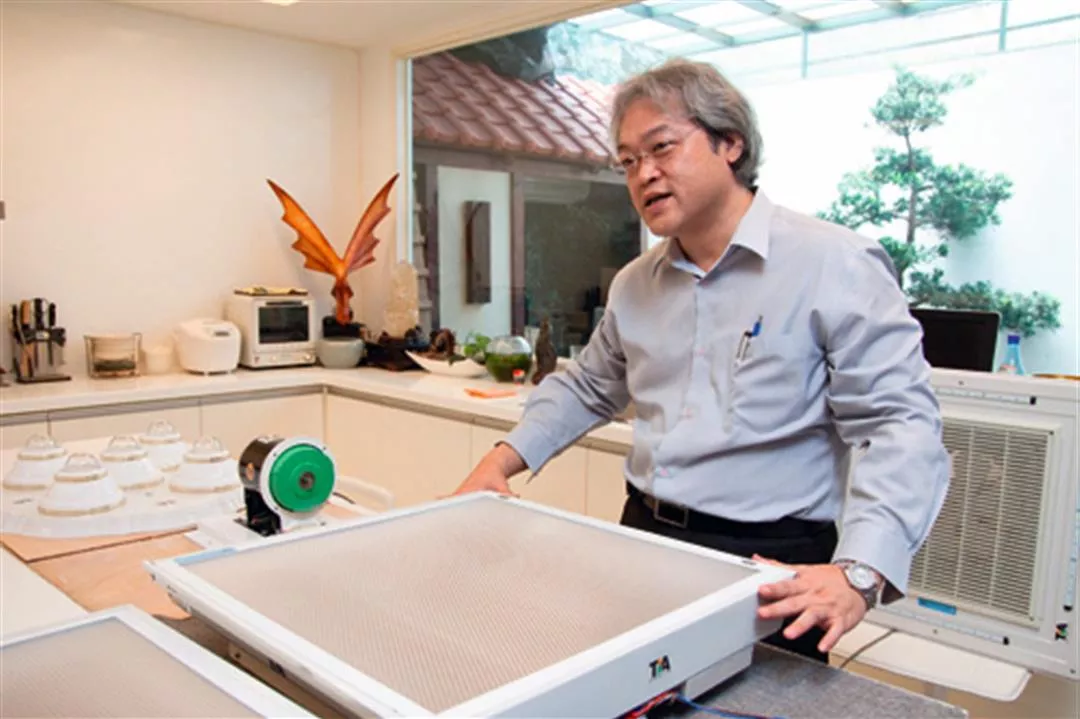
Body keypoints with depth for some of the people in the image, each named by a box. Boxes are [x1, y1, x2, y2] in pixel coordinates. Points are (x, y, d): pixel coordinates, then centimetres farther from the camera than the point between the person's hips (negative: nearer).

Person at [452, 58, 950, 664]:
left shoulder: (836, 266, -12)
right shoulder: (635, 284, 8)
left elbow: (900, 425, -18)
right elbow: (587, 388, 21)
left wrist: (858, 575, -30)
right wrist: (505, 459, 9)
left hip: (772, 573, -5)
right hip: (643, 542, 6)